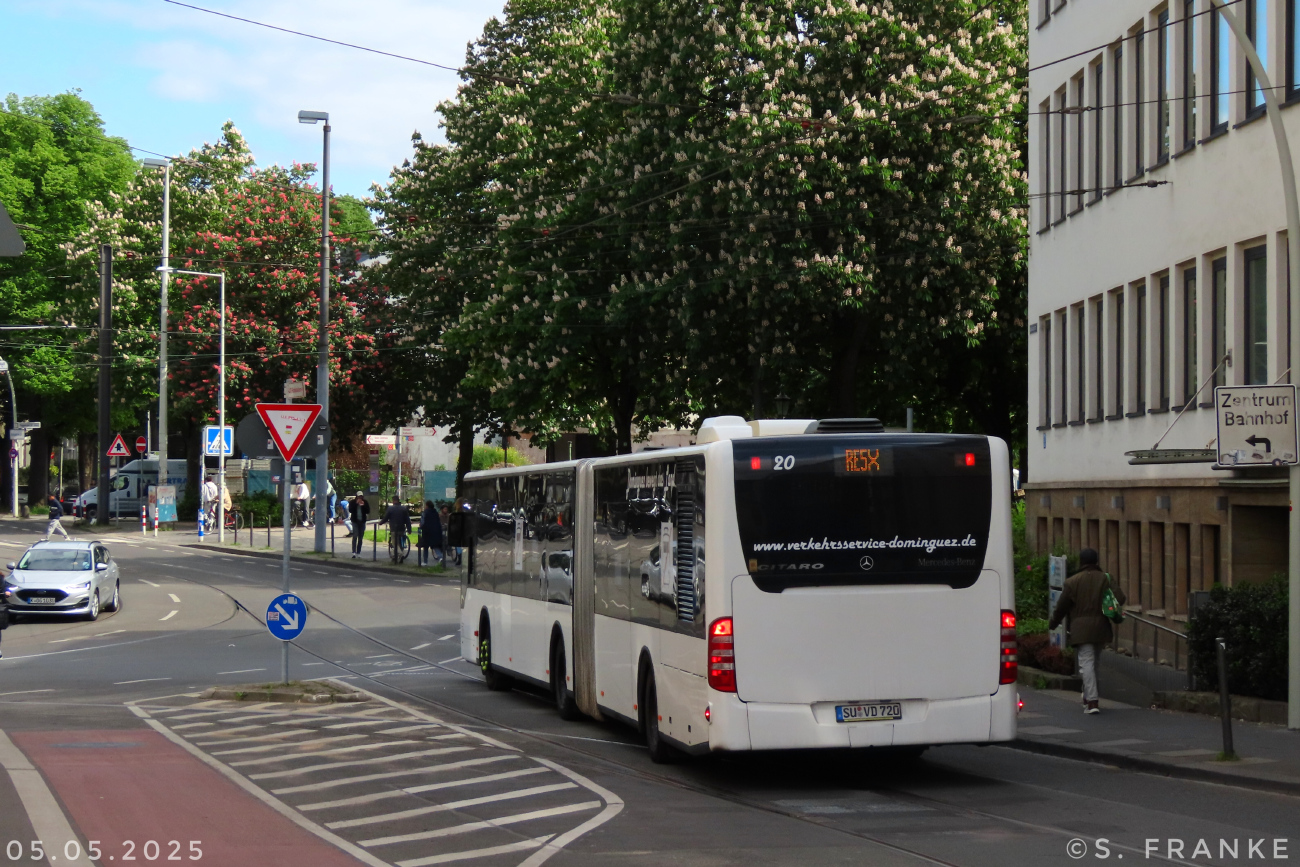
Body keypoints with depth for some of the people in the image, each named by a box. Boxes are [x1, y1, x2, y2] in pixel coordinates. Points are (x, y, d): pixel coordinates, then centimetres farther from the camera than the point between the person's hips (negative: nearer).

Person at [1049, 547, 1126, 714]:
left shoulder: (1072, 582, -3)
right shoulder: (1105, 579, 5)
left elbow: (1062, 606, 2)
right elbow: (1120, 599, -3)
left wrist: (1053, 623, 18)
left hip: (1081, 629, -4)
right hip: (1101, 628, 4)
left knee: (1086, 663, -6)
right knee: (1093, 662, 19)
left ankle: (1092, 701, -16)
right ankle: (1089, 697, 29)